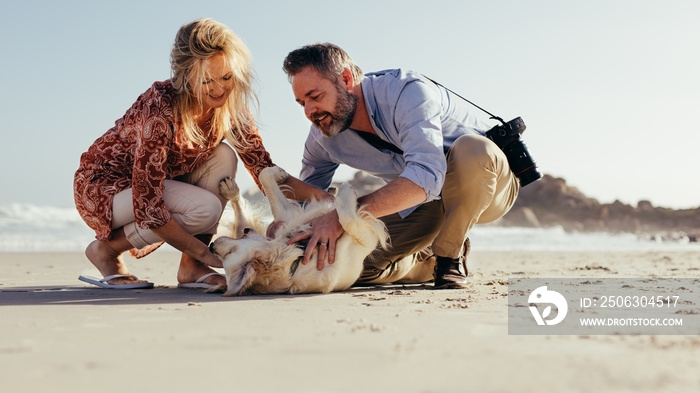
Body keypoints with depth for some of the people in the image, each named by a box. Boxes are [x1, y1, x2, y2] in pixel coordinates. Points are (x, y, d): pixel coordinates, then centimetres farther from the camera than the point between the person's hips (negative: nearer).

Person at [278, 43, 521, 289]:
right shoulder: (322, 137, -9)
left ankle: (450, 254, -15)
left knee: (470, 149, -41)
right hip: (427, 202, 5)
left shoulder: (408, 91, -31)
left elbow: (426, 176, -46)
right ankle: (432, 260, 16)